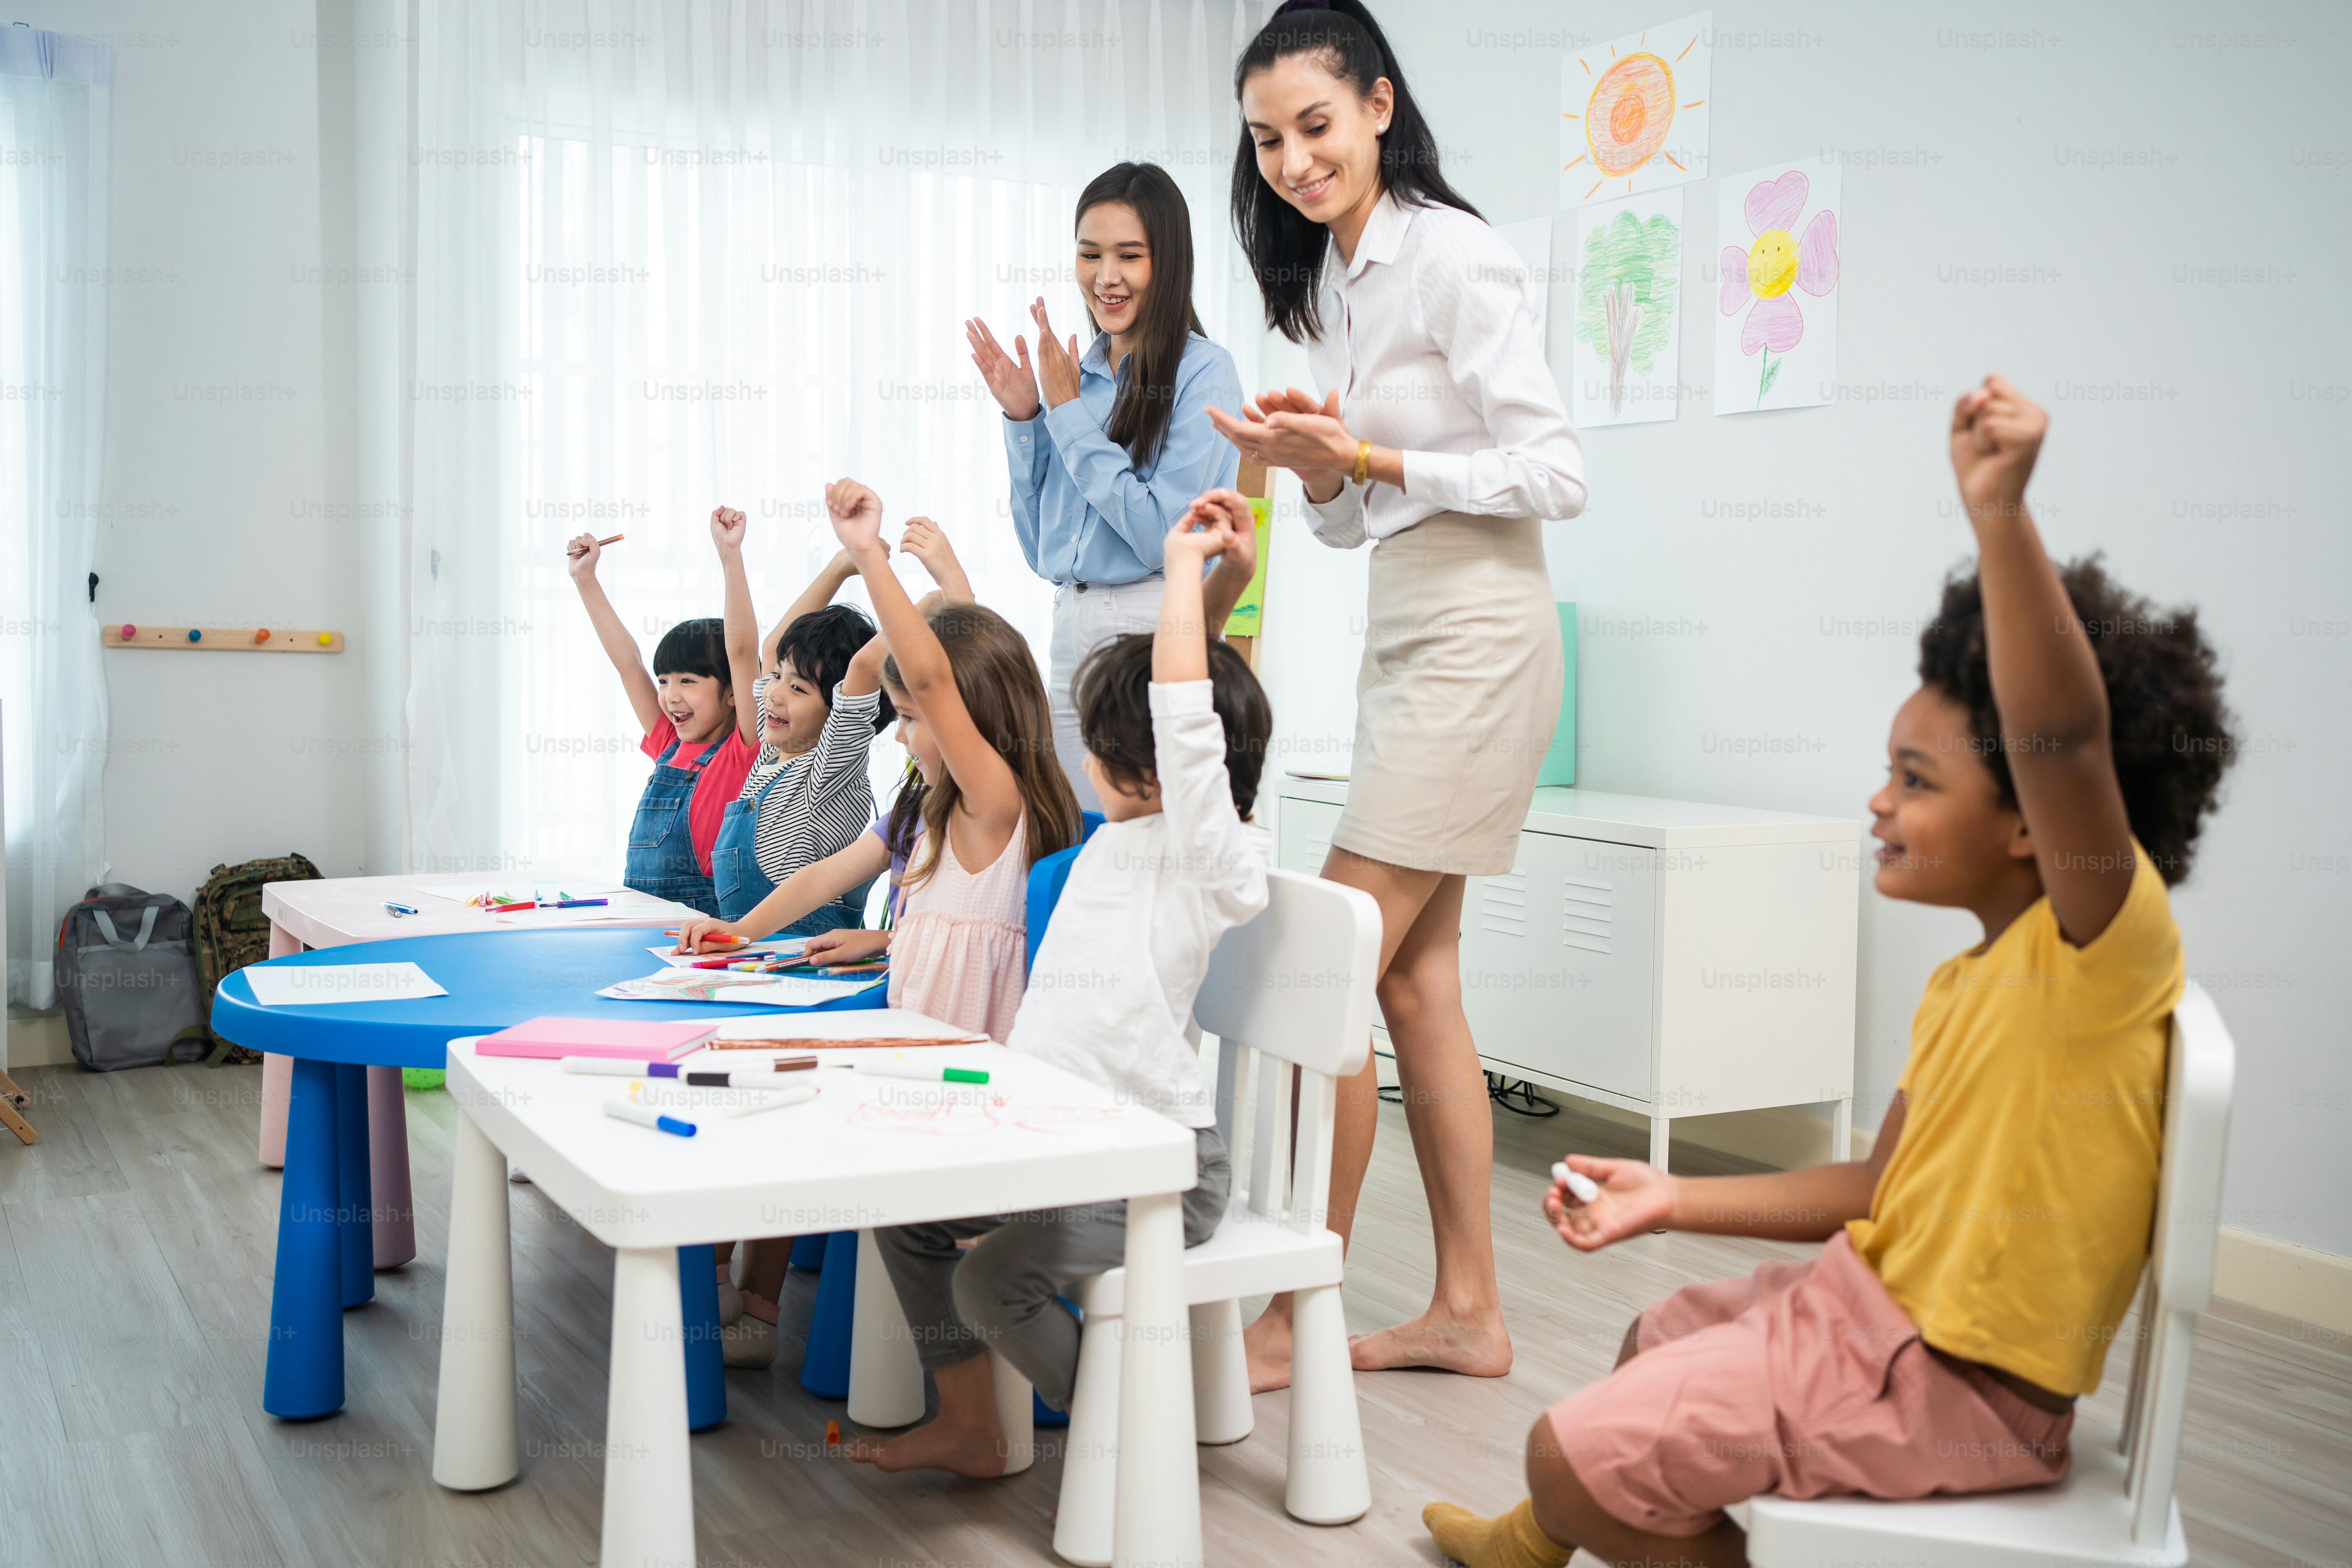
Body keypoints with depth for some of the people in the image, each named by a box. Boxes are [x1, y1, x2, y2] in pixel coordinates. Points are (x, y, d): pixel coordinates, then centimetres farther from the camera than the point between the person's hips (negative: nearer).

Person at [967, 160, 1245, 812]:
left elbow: (1164, 535, -16)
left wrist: (1068, 412, -10)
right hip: (1071, 627, 6)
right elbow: (1039, 545, 14)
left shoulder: (1202, 373, -6)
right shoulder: (1079, 372, 11)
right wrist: (1023, 420, 2)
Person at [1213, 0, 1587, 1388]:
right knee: (1418, 983, 9)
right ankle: (1469, 1310, 19)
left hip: (1479, 636, -9)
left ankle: (1296, 1321, 2)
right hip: (1402, 636, 9)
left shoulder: (1456, 258, -11)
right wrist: (1310, 464, -2)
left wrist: (1373, 457, -18)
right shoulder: (1329, 279, 16)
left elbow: (1557, 475, -14)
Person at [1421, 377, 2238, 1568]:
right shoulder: (1963, 983, 9)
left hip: (1946, 1380, -10)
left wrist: (2002, 519, -52)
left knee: (1574, 1456, -12)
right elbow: (1881, 1187, 12)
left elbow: (2064, 740, -40)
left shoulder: (2110, 943, -21)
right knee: (1656, 1343, 33)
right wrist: (1675, 1200, 10)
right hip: (1869, 1299, 10)